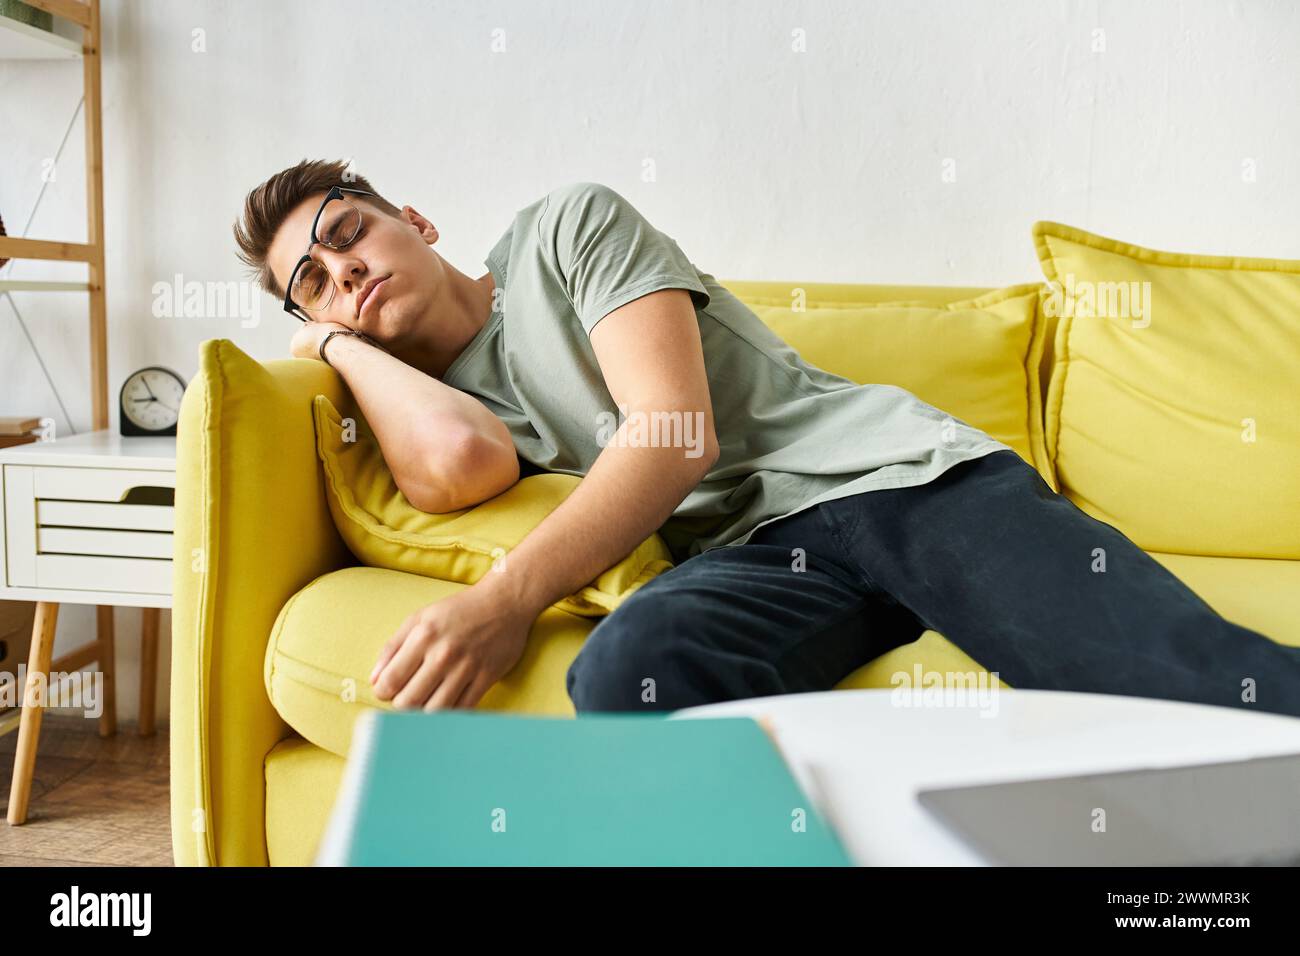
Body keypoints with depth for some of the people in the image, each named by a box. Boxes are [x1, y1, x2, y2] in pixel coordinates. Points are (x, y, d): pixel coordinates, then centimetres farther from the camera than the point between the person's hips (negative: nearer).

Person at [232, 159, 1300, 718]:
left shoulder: (568, 224, 10)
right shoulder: (431, 401, 20)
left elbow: (677, 433, -4)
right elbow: (458, 463, -9)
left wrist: (510, 595, -16)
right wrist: (338, 345, 12)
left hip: (895, 473, -2)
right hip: (753, 551, 2)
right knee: (626, 676, -35)